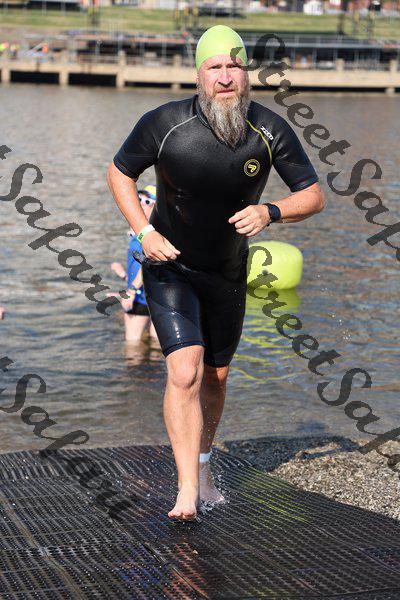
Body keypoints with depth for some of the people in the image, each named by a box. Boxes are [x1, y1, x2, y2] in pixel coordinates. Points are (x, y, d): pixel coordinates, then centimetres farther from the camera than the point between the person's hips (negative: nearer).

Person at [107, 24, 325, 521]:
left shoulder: (270, 130, -17)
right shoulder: (164, 123, -23)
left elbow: (314, 196, -8)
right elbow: (119, 172, -5)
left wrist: (270, 212, -28)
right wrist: (144, 231, -18)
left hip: (228, 274, 3)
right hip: (170, 268, -3)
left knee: (215, 376, 17)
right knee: (185, 372, -20)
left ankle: (203, 466, 41)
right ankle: (187, 491, -16)